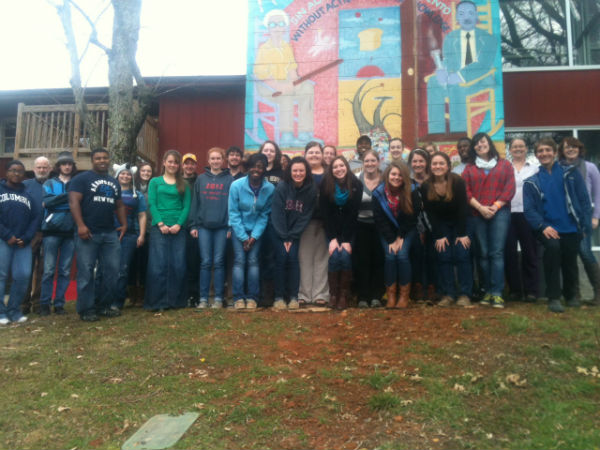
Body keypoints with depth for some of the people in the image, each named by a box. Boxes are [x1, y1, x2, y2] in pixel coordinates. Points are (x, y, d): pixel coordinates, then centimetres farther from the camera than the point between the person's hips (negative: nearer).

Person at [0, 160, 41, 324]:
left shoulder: (28, 194, 18)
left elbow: (36, 217, 11)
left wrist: (26, 237, -3)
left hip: (23, 243, 3)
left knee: (23, 276, -4)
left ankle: (14, 310, 9)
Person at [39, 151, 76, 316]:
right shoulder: (49, 183, 10)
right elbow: (46, 201, -8)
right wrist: (67, 196, -14)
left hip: (70, 232, 1)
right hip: (52, 230, -1)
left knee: (65, 271, 4)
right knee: (49, 270, -1)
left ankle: (59, 303, 12)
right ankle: (44, 303, 9)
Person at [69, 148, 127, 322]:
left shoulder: (114, 182, 20)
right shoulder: (82, 179, 1)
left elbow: (119, 205, 24)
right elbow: (74, 201, -9)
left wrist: (124, 224, 11)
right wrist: (80, 225, -19)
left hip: (110, 234, 6)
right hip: (88, 233, -6)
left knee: (112, 271, 5)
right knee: (86, 272, -3)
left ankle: (103, 306, 18)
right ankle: (86, 309, 6)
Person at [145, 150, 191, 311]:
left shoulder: (183, 184, 13)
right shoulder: (155, 182, 11)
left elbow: (186, 206, 5)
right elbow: (152, 204, 2)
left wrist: (179, 224, -9)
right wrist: (161, 224, -11)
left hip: (178, 229, 1)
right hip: (159, 228, -1)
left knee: (178, 265, 0)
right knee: (158, 265, -5)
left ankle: (176, 300, 10)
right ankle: (157, 302, 2)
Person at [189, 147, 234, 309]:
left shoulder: (229, 179, 4)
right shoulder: (201, 179, 10)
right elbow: (195, 203, 8)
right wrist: (193, 225, 1)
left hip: (222, 227, -1)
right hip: (204, 226, 1)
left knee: (219, 262, 3)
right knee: (205, 262, 3)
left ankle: (218, 298, 10)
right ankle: (203, 298, 10)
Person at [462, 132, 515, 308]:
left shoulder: (504, 165, 12)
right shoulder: (469, 168, 14)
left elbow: (510, 188, 2)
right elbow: (466, 191, 4)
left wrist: (495, 206, -10)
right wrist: (480, 207, -9)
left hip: (499, 212, -2)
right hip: (478, 214, 2)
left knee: (497, 252, -9)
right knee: (483, 254, 2)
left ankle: (497, 293, -9)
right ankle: (487, 291, 8)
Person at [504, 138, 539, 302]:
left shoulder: (535, 167, 11)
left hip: (528, 213, 0)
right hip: (508, 214, 1)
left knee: (530, 252, 1)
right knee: (509, 252, 2)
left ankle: (531, 290, 8)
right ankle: (515, 289, 12)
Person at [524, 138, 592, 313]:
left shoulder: (570, 173, 7)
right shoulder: (531, 182, 7)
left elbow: (584, 200, 3)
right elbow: (529, 209, -2)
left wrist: (585, 226, -6)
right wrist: (543, 226, -17)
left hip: (571, 228, 1)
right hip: (549, 228, -1)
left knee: (570, 262, 7)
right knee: (552, 246, -29)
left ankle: (571, 295, 38)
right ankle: (553, 298, -20)